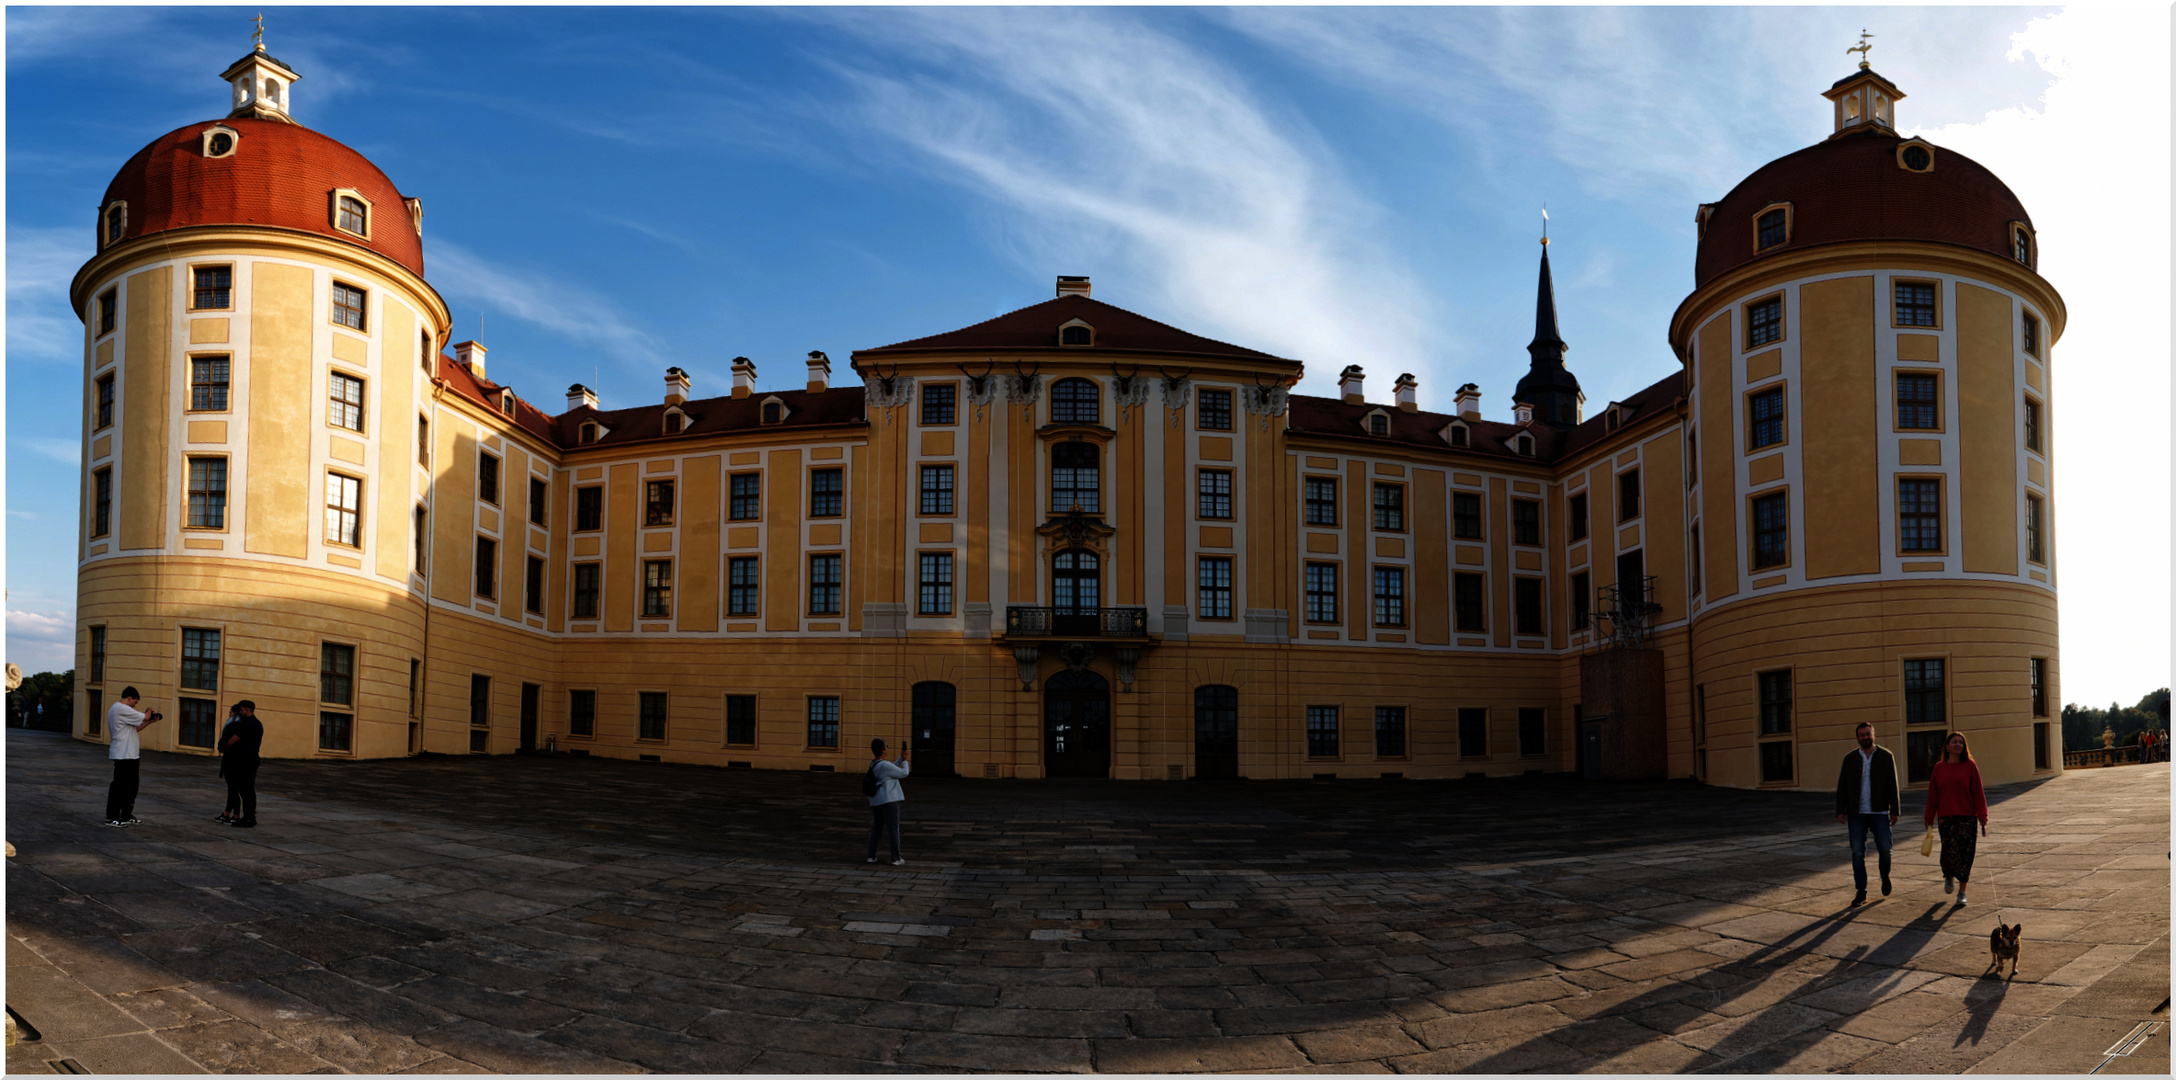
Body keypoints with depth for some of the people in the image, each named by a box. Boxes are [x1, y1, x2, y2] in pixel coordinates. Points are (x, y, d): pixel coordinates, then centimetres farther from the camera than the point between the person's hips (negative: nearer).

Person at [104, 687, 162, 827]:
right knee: (119, 786, -5)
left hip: (130, 755, 11)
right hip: (123, 756, -11)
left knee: (131, 786, 14)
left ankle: (126, 816, 20)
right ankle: (112, 817, 0)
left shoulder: (115, 709, 20)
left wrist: (149, 722, 11)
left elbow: (134, 728, 19)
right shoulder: (122, 709, -15)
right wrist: (149, 713, 5)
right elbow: (144, 717, -16)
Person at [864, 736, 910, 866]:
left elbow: (893, 770, 20)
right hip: (888, 800, -9)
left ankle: (871, 856, 13)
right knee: (893, 829, -4)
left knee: (876, 828, 15)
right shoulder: (885, 765, -16)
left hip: (876, 801, 9)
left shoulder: (873, 765, 11)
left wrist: (901, 758, 19)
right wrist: (905, 762, 10)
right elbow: (903, 774, -7)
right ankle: (896, 859, -3)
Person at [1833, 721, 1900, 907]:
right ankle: (1861, 892, 5)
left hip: (1879, 812, -1)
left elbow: (1892, 786, 2)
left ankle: (1885, 876, 29)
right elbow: (1842, 787, 7)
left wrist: (1894, 810, -3)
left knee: (1884, 849, -3)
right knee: (1857, 853, -1)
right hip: (1856, 814, 1)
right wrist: (1840, 811, -1)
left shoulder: (1886, 756, 3)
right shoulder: (1850, 758, 7)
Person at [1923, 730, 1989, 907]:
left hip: (1967, 818, -1)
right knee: (1949, 853, -9)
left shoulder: (1970, 766, 1)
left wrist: (1982, 819, -6)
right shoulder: (1939, 768, 6)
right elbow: (1932, 795, 10)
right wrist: (1929, 819, 10)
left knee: (1965, 856, -2)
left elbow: (1978, 793, -1)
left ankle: (1962, 893, 12)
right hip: (1946, 818, 1)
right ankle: (1948, 876, 25)